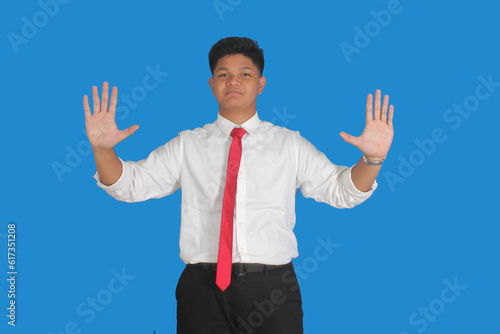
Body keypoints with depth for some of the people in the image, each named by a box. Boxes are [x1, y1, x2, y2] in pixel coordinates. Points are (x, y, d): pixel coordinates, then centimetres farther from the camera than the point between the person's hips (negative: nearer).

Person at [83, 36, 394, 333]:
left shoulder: (290, 144, 8)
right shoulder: (187, 146, 9)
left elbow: (341, 190, 3)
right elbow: (130, 183, 6)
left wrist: (373, 159, -16)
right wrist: (102, 149, -13)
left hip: (272, 290, 0)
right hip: (203, 288, 0)